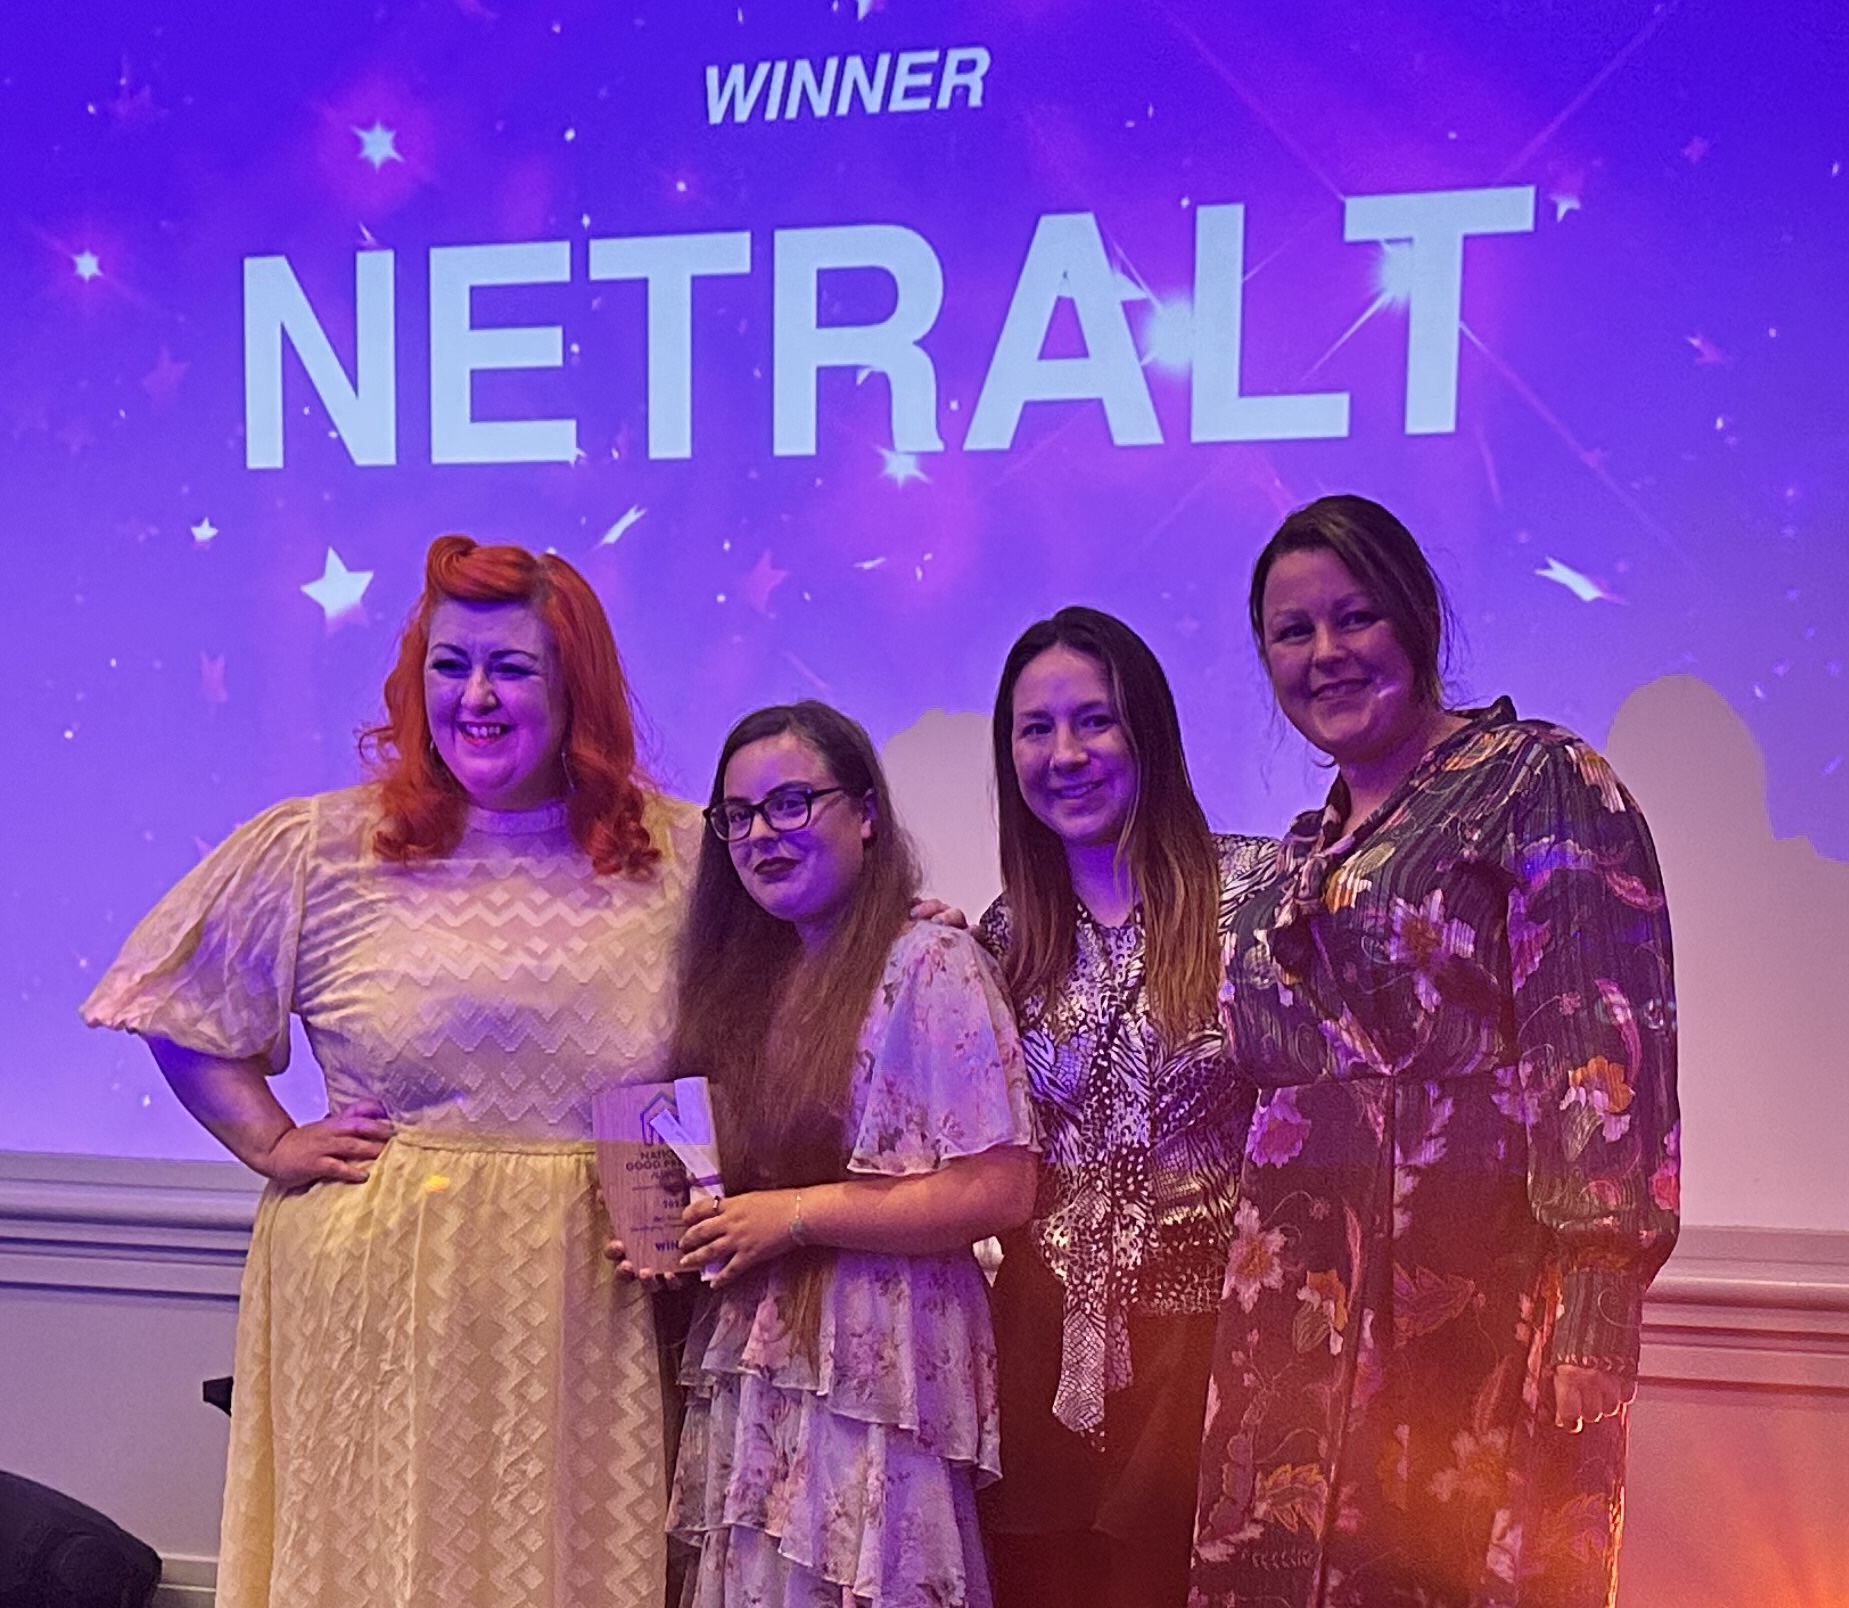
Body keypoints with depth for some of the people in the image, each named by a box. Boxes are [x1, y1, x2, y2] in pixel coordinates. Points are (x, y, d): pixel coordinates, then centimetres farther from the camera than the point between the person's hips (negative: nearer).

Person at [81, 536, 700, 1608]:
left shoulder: (685, 858, 0)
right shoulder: (318, 852, 0)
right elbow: (181, 1013, 10)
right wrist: (273, 1145, 1)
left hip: (587, 1300, 1)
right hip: (381, 1301, 0)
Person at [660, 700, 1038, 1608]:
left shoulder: (932, 964, -10)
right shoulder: (749, 975, 13)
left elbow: (998, 1193, -17)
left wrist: (795, 1215, -16)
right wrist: (683, 1229, 2)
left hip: (878, 1368, -6)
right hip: (750, 1368, 7)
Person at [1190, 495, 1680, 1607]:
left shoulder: (1539, 782, -5)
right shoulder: (1306, 850, 17)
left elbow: (1608, 1041, -14)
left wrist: (1595, 1306, -20)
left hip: (1477, 1294, -6)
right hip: (1303, 1300, 6)